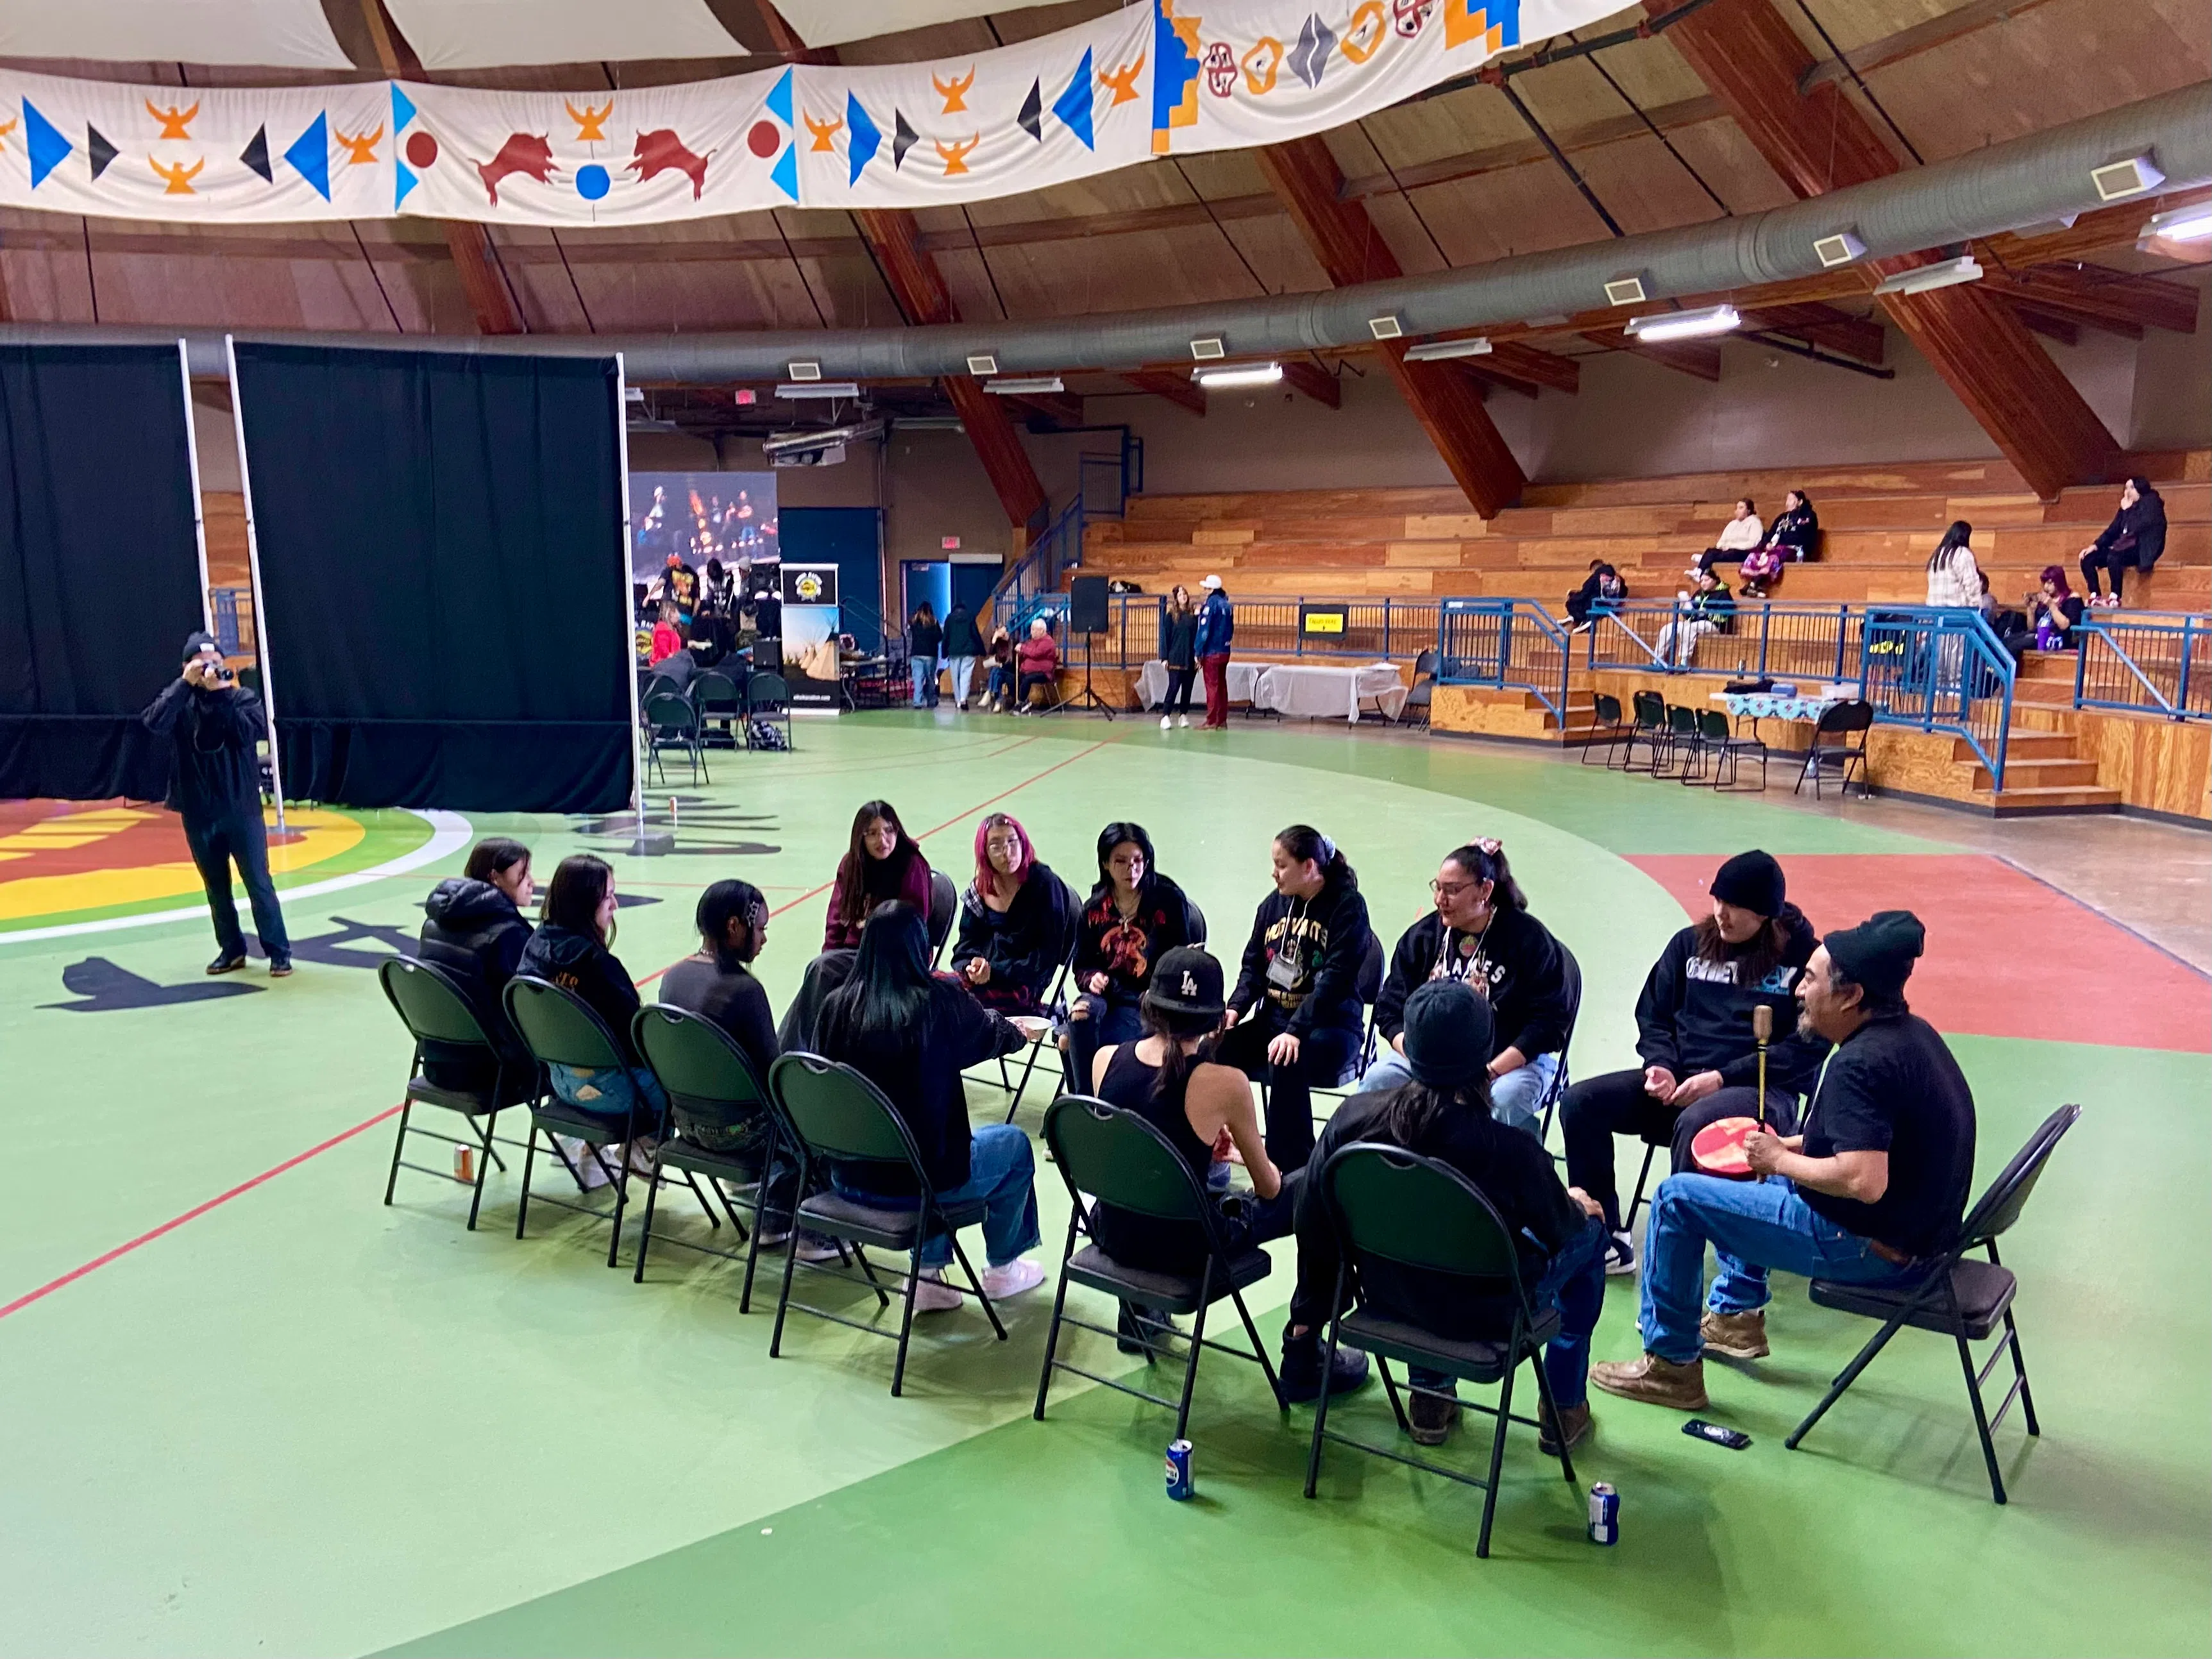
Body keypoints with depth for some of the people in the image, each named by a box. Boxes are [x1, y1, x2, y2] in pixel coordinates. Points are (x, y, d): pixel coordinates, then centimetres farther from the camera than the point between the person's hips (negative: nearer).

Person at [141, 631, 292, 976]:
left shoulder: (242, 698, -2)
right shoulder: (178, 700, 2)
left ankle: (279, 952, 4)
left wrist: (221, 695, -21)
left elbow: (248, 734, -19)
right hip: (198, 812, 3)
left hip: (241, 809, -2)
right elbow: (155, 723, -17)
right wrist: (185, 684, -19)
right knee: (216, 887, 12)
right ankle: (232, 949, 23)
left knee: (258, 882, -1)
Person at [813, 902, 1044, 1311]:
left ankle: (929, 1276, 31)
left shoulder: (837, 1006, -8)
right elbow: (993, 1036, 4)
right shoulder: (941, 1003, -16)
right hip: (923, 1181, -4)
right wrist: (1020, 1031, 29)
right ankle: (1002, 1269, 39)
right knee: (1013, 1143, 23)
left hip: (848, 1179, 4)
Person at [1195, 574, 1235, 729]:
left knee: (1212, 687, -4)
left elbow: (1204, 629, -16)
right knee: (1222, 686, 12)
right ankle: (1222, 721, 15)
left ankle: (1211, 722, -2)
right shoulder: (1227, 604, 10)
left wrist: (1198, 652, -12)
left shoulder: (1211, 603, -13)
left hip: (1211, 653, -7)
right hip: (1224, 651, 7)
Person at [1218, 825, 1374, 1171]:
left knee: (1286, 1065, -37)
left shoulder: (1347, 906, -9)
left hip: (1331, 1025, -6)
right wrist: (1235, 1009, -7)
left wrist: (1295, 1031, -29)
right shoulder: (1273, 904, 11)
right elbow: (1253, 967, 14)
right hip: (1272, 1019, 6)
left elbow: (1334, 978, -19)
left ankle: (1292, 1171, -23)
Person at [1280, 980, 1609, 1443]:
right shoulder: (1512, 1150, -30)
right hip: (1484, 1315, -3)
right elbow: (1557, 1229, -10)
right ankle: (1564, 1408, 33)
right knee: (1589, 1231, 22)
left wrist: (1306, 1320, 9)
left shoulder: (1354, 1118, -21)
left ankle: (1430, 1399, 38)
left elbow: (1314, 1227, -8)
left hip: (1387, 1296, 4)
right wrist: (1578, 1206, 16)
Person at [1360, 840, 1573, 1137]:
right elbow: (1390, 1011, 7)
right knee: (1375, 1082, -23)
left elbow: (1549, 1020, -8)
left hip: (1514, 1061, -3)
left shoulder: (1528, 937, -5)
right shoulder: (1422, 936, 6)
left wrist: (1490, 1071, -19)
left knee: (1507, 1099, -37)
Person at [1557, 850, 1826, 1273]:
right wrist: (1661, 1065, -5)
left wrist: (1723, 1077, -15)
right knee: (1581, 1102, -14)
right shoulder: (1690, 943, 11)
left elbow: (1808, 1047, -8)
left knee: (1696, 1123, -39)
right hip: (1677, 1082, 6)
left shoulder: (1803, 957, -3)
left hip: (1763, 1091, -6)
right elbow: (1653, 1016, 17)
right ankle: (1606, 1240, -8)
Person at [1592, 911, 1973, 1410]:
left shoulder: (1860, 1064, -26)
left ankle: (1671, 1363, 5)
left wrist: (1780, 1159, -18)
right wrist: (1793, 1145, 9)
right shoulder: (1911, 1032, 4)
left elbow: (1864, 1181, -34)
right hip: (1915, 1225, 10)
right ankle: (1736, 1316, 36)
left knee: (1677, 1197, -6)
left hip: (1875, 1247, -10)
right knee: (1748, 1176, 28)